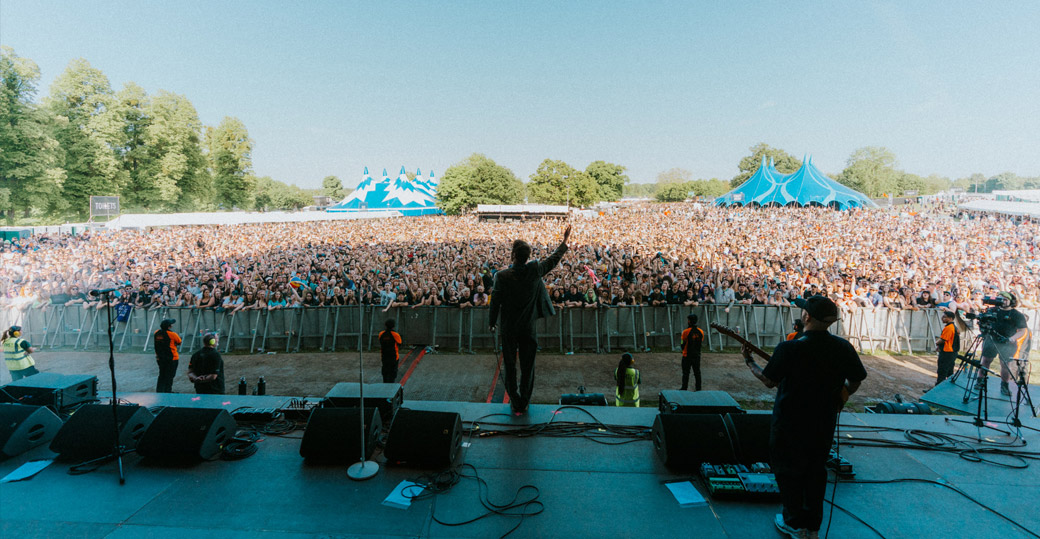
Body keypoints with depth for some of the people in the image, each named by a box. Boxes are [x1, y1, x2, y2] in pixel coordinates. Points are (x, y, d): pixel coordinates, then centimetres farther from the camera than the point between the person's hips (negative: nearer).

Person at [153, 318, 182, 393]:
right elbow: (179, 343, -3)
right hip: (171, 359, -6)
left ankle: (159, 391, 19)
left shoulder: (157, 333, 0)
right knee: (169, 376, 4)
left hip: (159, 358, 6)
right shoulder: (172, 334, -16)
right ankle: (168, 391, 8)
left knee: (162, 375, 17)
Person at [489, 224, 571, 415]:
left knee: (510, 366, 12)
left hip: (508, 329, -1)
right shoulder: (535, 271, -12)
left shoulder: (502, 276, -16)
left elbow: (495, 302, -7)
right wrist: (565, 241, 20)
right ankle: (524, 402, 24)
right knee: (527, 366, 13)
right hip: (528, 328, 1)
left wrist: (492, 322, 9)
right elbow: (554, 259, 5)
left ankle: (515, 403, 21)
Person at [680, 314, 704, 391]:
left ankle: (684, 389, 12)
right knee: (697, 373, 12)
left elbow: (683, 344, -8)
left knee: (686, 373, 6)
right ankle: (698, 389, 16)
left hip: (687, 356, -4)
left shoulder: (686, 331, -16)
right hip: (697, 356, 4)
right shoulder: (701, 332, -2)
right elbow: (701, 343, 6)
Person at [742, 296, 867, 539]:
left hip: (790, 423, -5)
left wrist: (749, 361, 2)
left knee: (789, 471, 13)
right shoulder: (843, 347, -8)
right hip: (824, 422, 5)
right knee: (816, 471, 19)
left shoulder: (789, 348, -23)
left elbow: (769, 380, -13)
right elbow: (856, 380, 4)